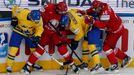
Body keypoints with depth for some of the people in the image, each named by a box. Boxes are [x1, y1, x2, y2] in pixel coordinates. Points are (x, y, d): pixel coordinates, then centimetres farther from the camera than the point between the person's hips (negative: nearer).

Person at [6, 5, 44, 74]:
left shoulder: (38, 20, -25)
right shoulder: (21, 13, -34)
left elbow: (40, 28, -10)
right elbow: (14, 8, -12)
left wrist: (37, 36, -25)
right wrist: (14, 18, -10)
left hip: (30, 33, 3)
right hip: (18, 31, -3)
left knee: (34, 48, 7)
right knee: (13, 48, -10)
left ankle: (33, 63, 30)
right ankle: (9, 65, 2)